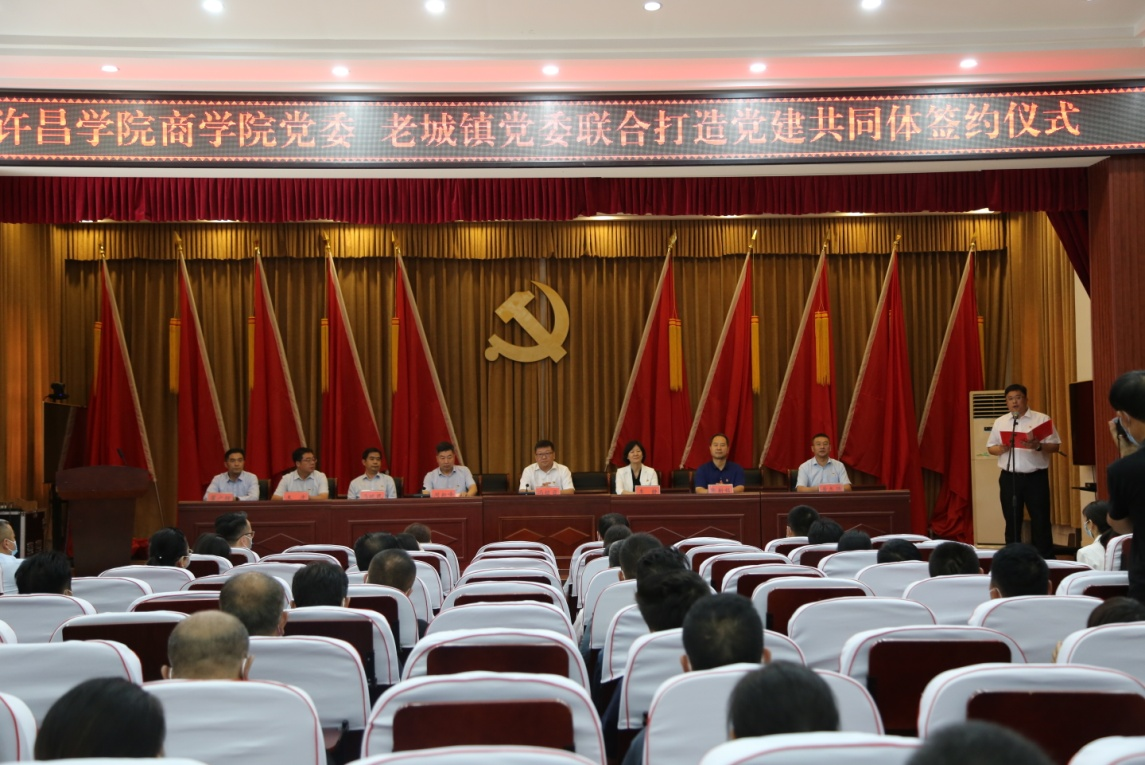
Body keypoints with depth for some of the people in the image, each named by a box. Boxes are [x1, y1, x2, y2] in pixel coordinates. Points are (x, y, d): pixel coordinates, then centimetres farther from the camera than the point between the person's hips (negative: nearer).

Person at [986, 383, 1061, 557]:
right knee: (1012, 521, 9)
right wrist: (1000, 449, -10)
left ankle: (1045, 559, 9)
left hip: (1036, 477, -3)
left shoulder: (1041, 419, -1)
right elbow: (990, 447, 12)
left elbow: (1055, 445, -3)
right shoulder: (1000, 422, 9)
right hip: (1009, 478, 3)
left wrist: (1038, 446, -22)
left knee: (1040, 520, 1)